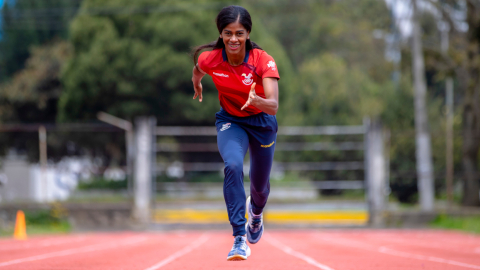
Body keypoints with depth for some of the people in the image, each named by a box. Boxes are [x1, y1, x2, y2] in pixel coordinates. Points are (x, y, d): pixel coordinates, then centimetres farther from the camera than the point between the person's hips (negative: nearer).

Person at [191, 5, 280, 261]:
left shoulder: (263, 61, -28)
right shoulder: (210, 59, -22)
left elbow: (273, 106, -38)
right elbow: (197, 71, 6)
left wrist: (256, 100, -58)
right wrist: (197, 85, 22)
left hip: (261, 122, 0)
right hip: (230, 120, 0)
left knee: (260, 185, 15)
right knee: (233, 165, -31)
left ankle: (255, 211, 56)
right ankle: (239, 238, -29)